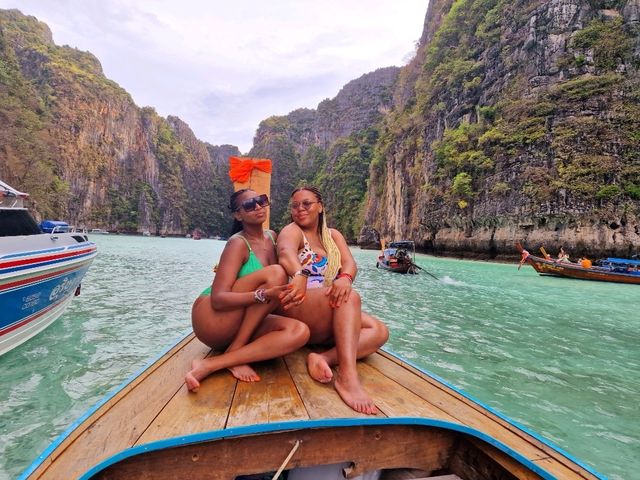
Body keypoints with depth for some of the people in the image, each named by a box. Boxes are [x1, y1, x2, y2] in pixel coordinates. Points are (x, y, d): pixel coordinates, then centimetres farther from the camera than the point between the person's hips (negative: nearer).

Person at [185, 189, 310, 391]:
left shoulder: (271, 237, 9)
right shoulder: (238, 243, -13)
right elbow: (218, 299, -24)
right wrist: (263, 295, -38)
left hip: (243, 325, 6)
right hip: (212, 318, -6)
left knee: (299, 331, -24)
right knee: (275, 273, -27)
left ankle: (210, 365, -22)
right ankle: (234, 353, -20)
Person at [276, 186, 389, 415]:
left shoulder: (333, 235, 17)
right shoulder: (292, 231, -1)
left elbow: (350, 263, -3)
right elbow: (285, 255, -27)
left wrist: (345, 278, -29)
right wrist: (300, 275, -51)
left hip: (327, 322, 7)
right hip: (297, 311, -6)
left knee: (379, 331, -14)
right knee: (350, 297, -32)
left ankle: (323, 358, -32)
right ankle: (347, 376, -42)